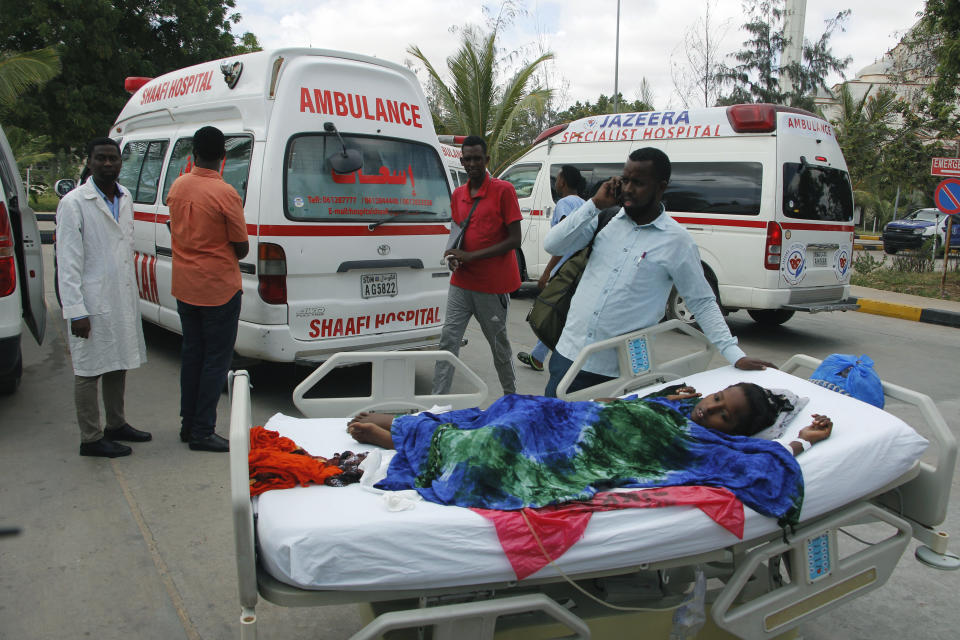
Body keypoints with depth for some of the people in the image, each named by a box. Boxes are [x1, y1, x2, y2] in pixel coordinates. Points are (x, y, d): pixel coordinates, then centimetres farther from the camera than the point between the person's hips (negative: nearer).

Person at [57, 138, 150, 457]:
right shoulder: (73, 203, -12)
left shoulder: (125, 198, 10)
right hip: (93, 303, -7)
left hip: (123, 299, 7)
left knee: (118, 365, 18)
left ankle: (116, 424, 33)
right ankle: (91, 439, 13)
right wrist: (75, 311, -18)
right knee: (89, 371, 2)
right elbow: (68, 262, -14)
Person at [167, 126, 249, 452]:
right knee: (216, 358, 2)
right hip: (219, 288, -6)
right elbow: (242, 248, -11)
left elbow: (175, 232, 14)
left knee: (191, 353, 16)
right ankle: (202, 433, 6)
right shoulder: (225, 194, -18)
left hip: (184, 287, 7)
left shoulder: (177, 186, 2)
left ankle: (188, 425, 26)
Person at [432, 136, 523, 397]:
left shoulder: (503, 190, -9)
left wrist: (471, 256, -18)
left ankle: (512, 395, 31)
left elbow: (514, 240, -13)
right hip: (462, 283, 5)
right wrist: (454, 256, -3)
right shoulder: (457, 194, 9)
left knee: (499, 343, 9)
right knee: (448, 339, -1)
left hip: (493, 285, -5)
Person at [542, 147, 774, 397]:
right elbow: (552, 245, -2)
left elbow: (703, 303, 0)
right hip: (570, 352, 3)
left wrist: (736, 356, -5)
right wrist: (595, 204, -7)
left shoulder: (676, 240, -5)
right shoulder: (607, 219, 4)